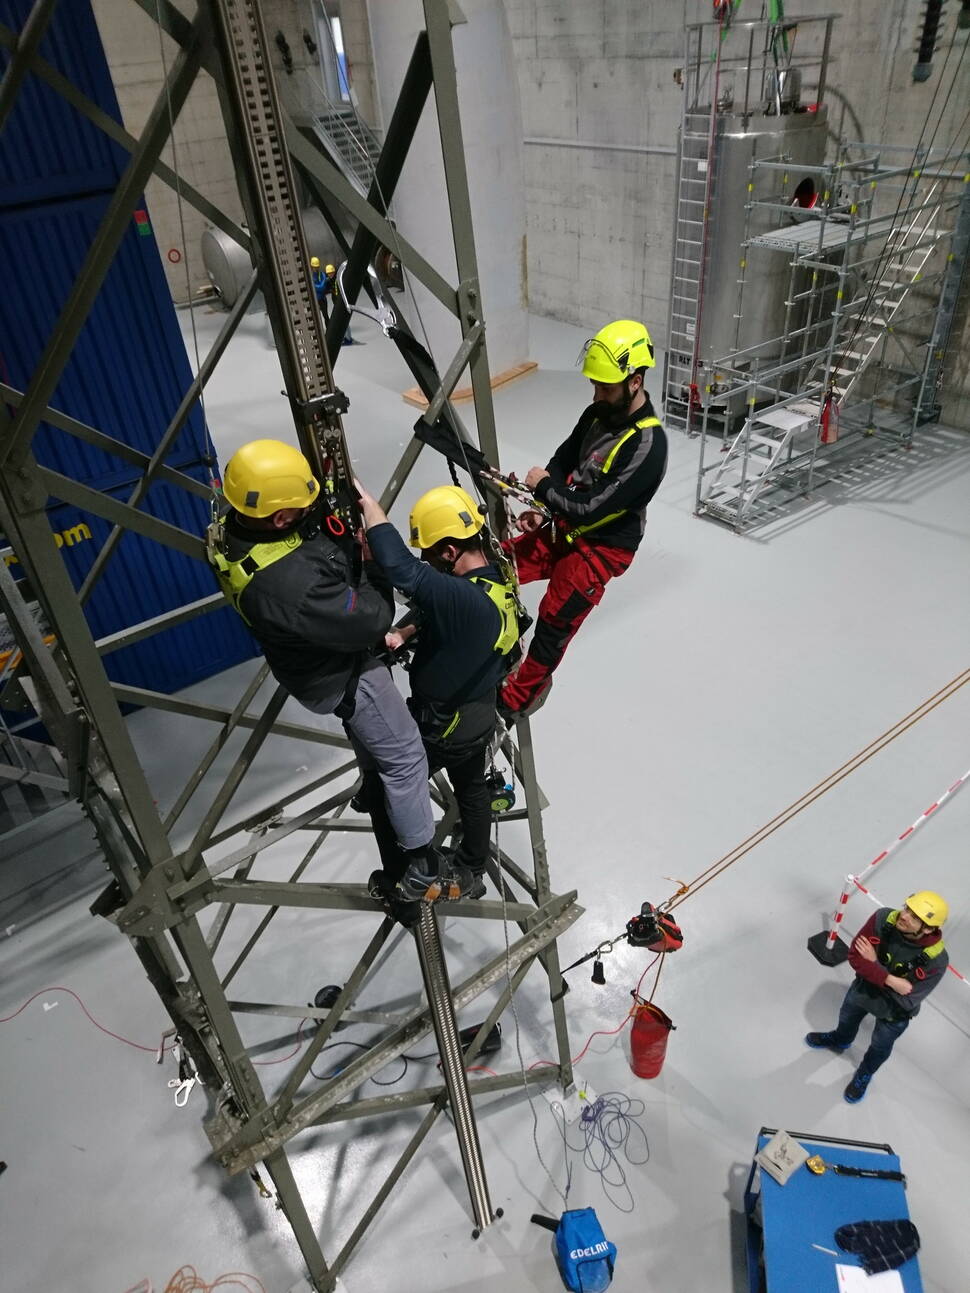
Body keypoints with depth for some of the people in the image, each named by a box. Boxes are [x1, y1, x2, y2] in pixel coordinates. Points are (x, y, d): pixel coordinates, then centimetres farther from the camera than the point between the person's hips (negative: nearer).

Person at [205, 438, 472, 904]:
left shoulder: (231, 526, -17)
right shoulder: (291, 585, -44)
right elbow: (372, 621, -29)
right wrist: (375, 561, -16)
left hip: (314, 655, 9)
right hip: (342, 677, -9)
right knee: (404, 756, 8)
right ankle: (421, 866, 24)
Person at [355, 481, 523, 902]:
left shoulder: (467, 599, -38)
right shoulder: (496, 575, -8)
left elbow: (400, 567, -49)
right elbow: (433, 609, 6)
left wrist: (366, 501, -37)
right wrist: (403, 632, -11)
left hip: (441, 726, -9)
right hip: (479, 714, 9)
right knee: (472, 791, 26)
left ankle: (416, 873, 31)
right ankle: (472, 872, 47)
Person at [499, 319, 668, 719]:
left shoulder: (648, 446, -26)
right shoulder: (598, 413, -1)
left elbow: (593, 507, -28)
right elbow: (562, 460, 11)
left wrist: (543, 486, -14)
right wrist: (538, 509, -5)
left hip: (602, 548, -8)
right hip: (565, 527, 8)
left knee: (554, 621, -8)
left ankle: (516, 700, 12)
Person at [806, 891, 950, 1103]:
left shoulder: (936, 959, -37)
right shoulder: (884, 918, -33)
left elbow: (906, 1000, -31)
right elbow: (855, 956, -27)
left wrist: (874, 963, -31)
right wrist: (890, 979, -39)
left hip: (894, 1011, -2)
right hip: (863, 988, 2)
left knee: (880, 1047, 28)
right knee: (847, 1019, 33)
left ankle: (864, 1074, 61)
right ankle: (840, 1040, 68)